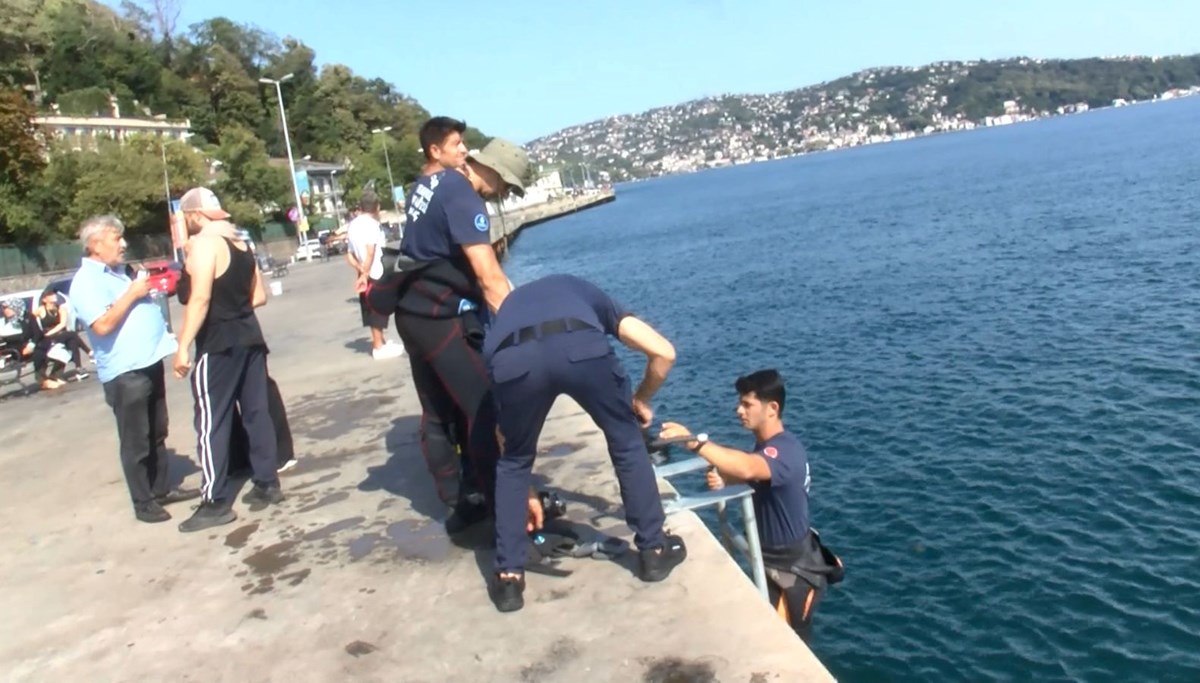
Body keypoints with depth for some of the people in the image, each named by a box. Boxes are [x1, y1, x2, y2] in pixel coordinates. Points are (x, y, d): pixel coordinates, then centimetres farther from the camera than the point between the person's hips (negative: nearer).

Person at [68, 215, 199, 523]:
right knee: (136, 442, 0)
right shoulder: (86, 281, -13)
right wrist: (132, 294, -19)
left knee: (157, 434, 17)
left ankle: (162, 489, 28)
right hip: (124, 372, -9)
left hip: (148, 363, 9)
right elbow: (102, 325, -24)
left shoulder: (116, 273, 17)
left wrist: (148, 292, 12)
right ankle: (143, 502, 9)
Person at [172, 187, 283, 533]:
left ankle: (215, 503, 1)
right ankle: (267, 484, 19)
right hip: (249, 337, 9)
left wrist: (183, 346, -20)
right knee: (256, 412, 12)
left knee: (211, 422, -2)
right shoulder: (240, 243, 13)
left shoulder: (203, 243, -13)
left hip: (218, 344, -8)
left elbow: (200, 299, -21)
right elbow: (259, 295, 16)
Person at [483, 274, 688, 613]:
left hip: (510, 359, 2)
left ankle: (509, 577, 28)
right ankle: (654, 549, 36)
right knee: (627, 443, 26)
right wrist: (640, 401, 44)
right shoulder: (588, 294, 42)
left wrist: (527, 493, 56)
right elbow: (663, 352, 26)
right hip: (581, 346, -1)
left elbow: (506, 432, 46)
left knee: (513, 462, 29)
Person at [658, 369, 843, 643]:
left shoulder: (785, 450, -30)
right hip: (775, 558, 9)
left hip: (792, 567, -9)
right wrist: (724, 479, -12)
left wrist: (695, 442, -58)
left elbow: (747, 469, -50)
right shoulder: (768, 445, 3)